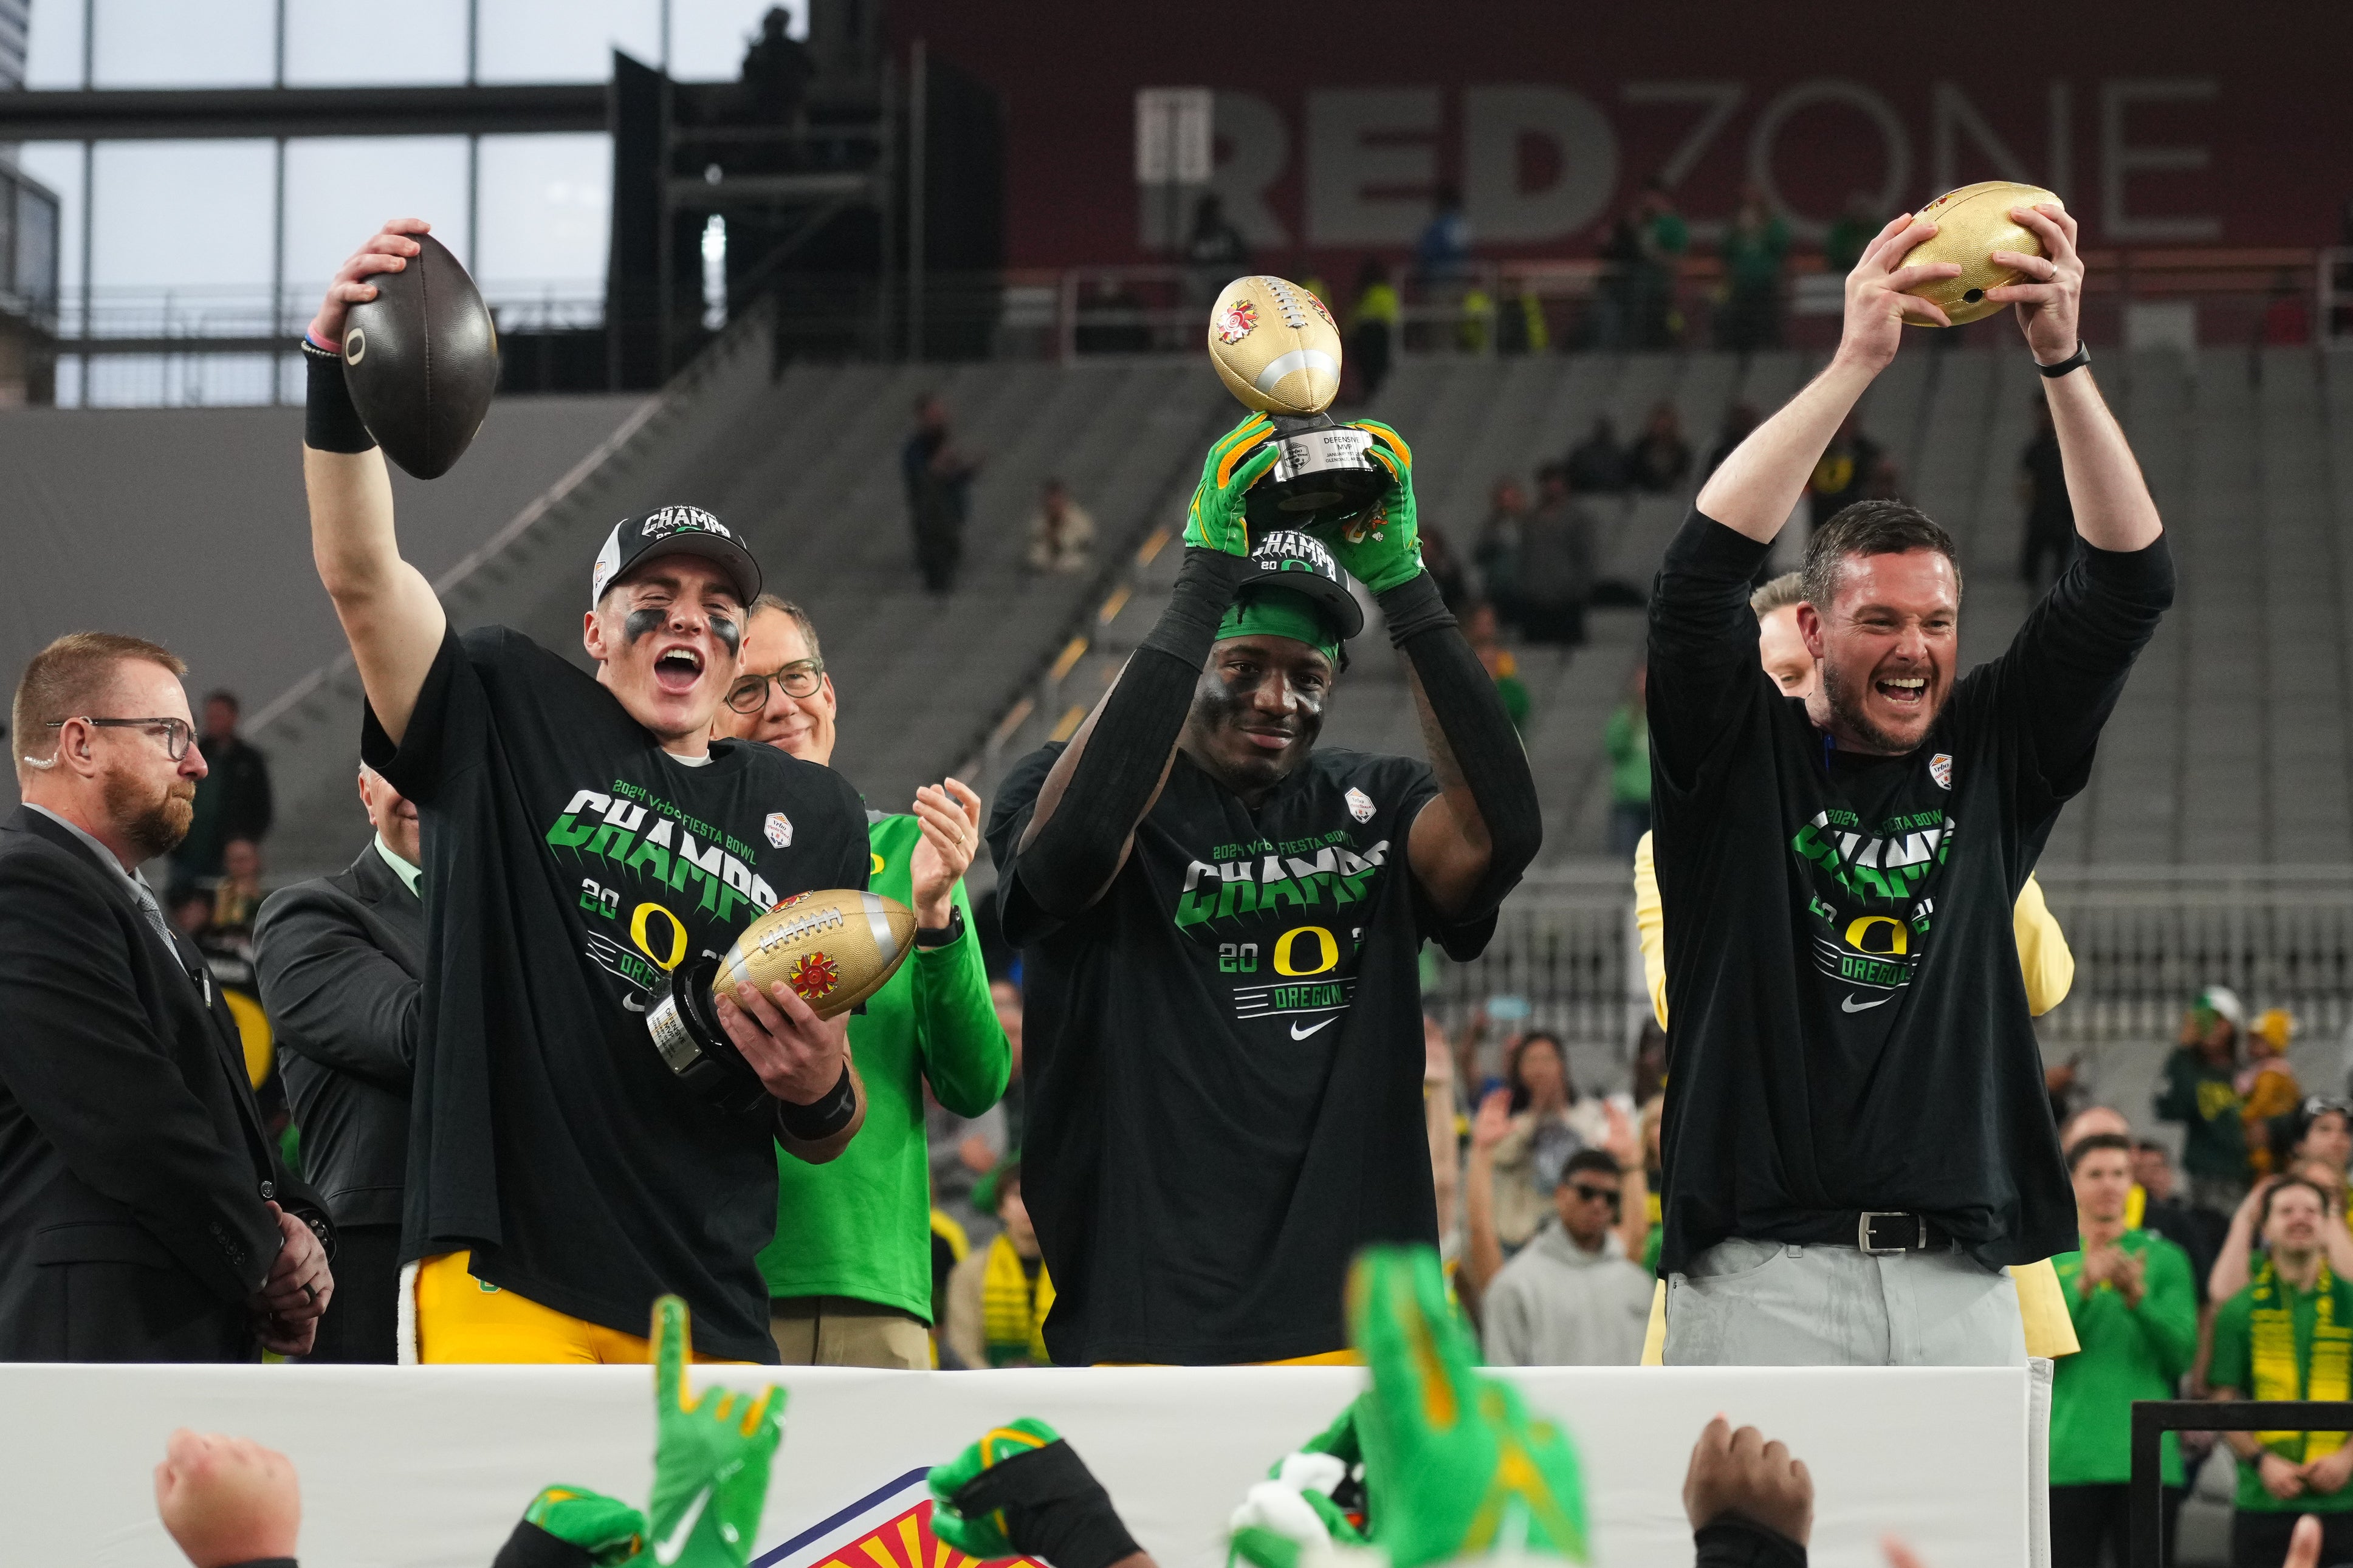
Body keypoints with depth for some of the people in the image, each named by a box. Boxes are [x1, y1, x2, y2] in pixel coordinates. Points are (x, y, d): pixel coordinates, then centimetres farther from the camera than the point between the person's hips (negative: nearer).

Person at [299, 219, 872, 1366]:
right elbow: (358, 573, -2)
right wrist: (335, 365, -15)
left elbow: (826, 1140, 21)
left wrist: (818, 1086, -3)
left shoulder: (811, 815, 19)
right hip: (506, 1279, -3)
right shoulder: (513, 722, 13)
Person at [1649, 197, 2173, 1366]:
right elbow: (1705, 570, -10)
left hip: (1963, 1284, 3)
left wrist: (2063, 361, -4)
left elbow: (2129, 584, 8)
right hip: (1765, 1270, -3)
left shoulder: (1993, 754, 14)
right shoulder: (1740, 754, 6)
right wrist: (1854, 362, -14)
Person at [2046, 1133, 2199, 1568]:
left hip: (2148, 1457, 0)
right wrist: (2083, 1285, -19)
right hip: (2067, 1461, 0)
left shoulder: (2163, 1258, 10)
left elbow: (2182, 1353, 0)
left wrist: (2137, 1295, -16)